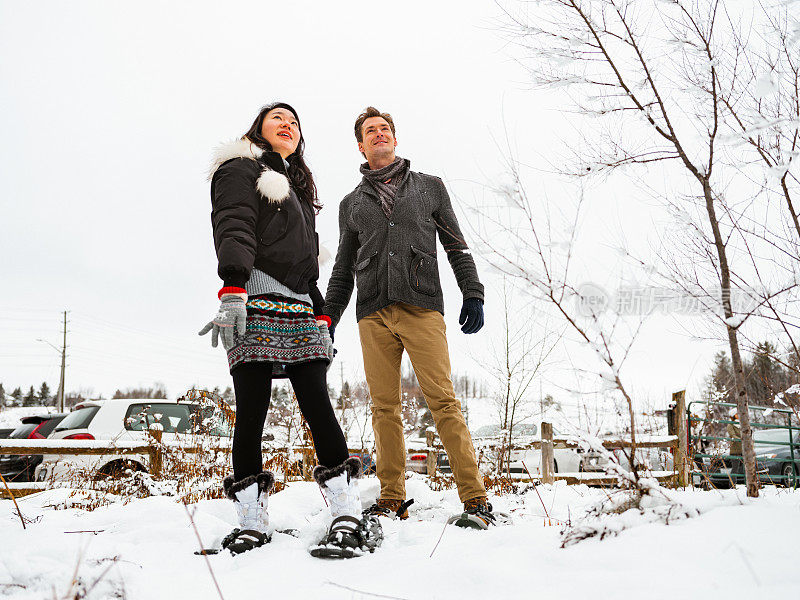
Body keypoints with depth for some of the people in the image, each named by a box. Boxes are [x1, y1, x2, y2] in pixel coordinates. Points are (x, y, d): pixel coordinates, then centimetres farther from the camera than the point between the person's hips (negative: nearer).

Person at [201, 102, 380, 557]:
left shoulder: (299, 186, 33)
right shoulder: (240, 169, 10)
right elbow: (233, 227, -9)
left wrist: (321, 315, 22)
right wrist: (232, 289, -26)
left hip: (300, 311, 6)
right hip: (256, 305, -6)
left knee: (317, 404, -7)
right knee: (253, 408, -7)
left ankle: (350, 519, -12)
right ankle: (252, 525, 0)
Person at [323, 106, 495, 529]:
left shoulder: (429, 187, 18)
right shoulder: (352, 203, 22)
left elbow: (456, 247, 15)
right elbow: (343, 268, 25)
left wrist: (472, 294, 2)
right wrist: (327, 318, 17)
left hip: (422, 308, -2)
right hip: (373, 315, 3)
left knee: (443, 401, -11)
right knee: (384, 407, 0)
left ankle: (475, 500, -10)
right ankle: (392, 500, 6)